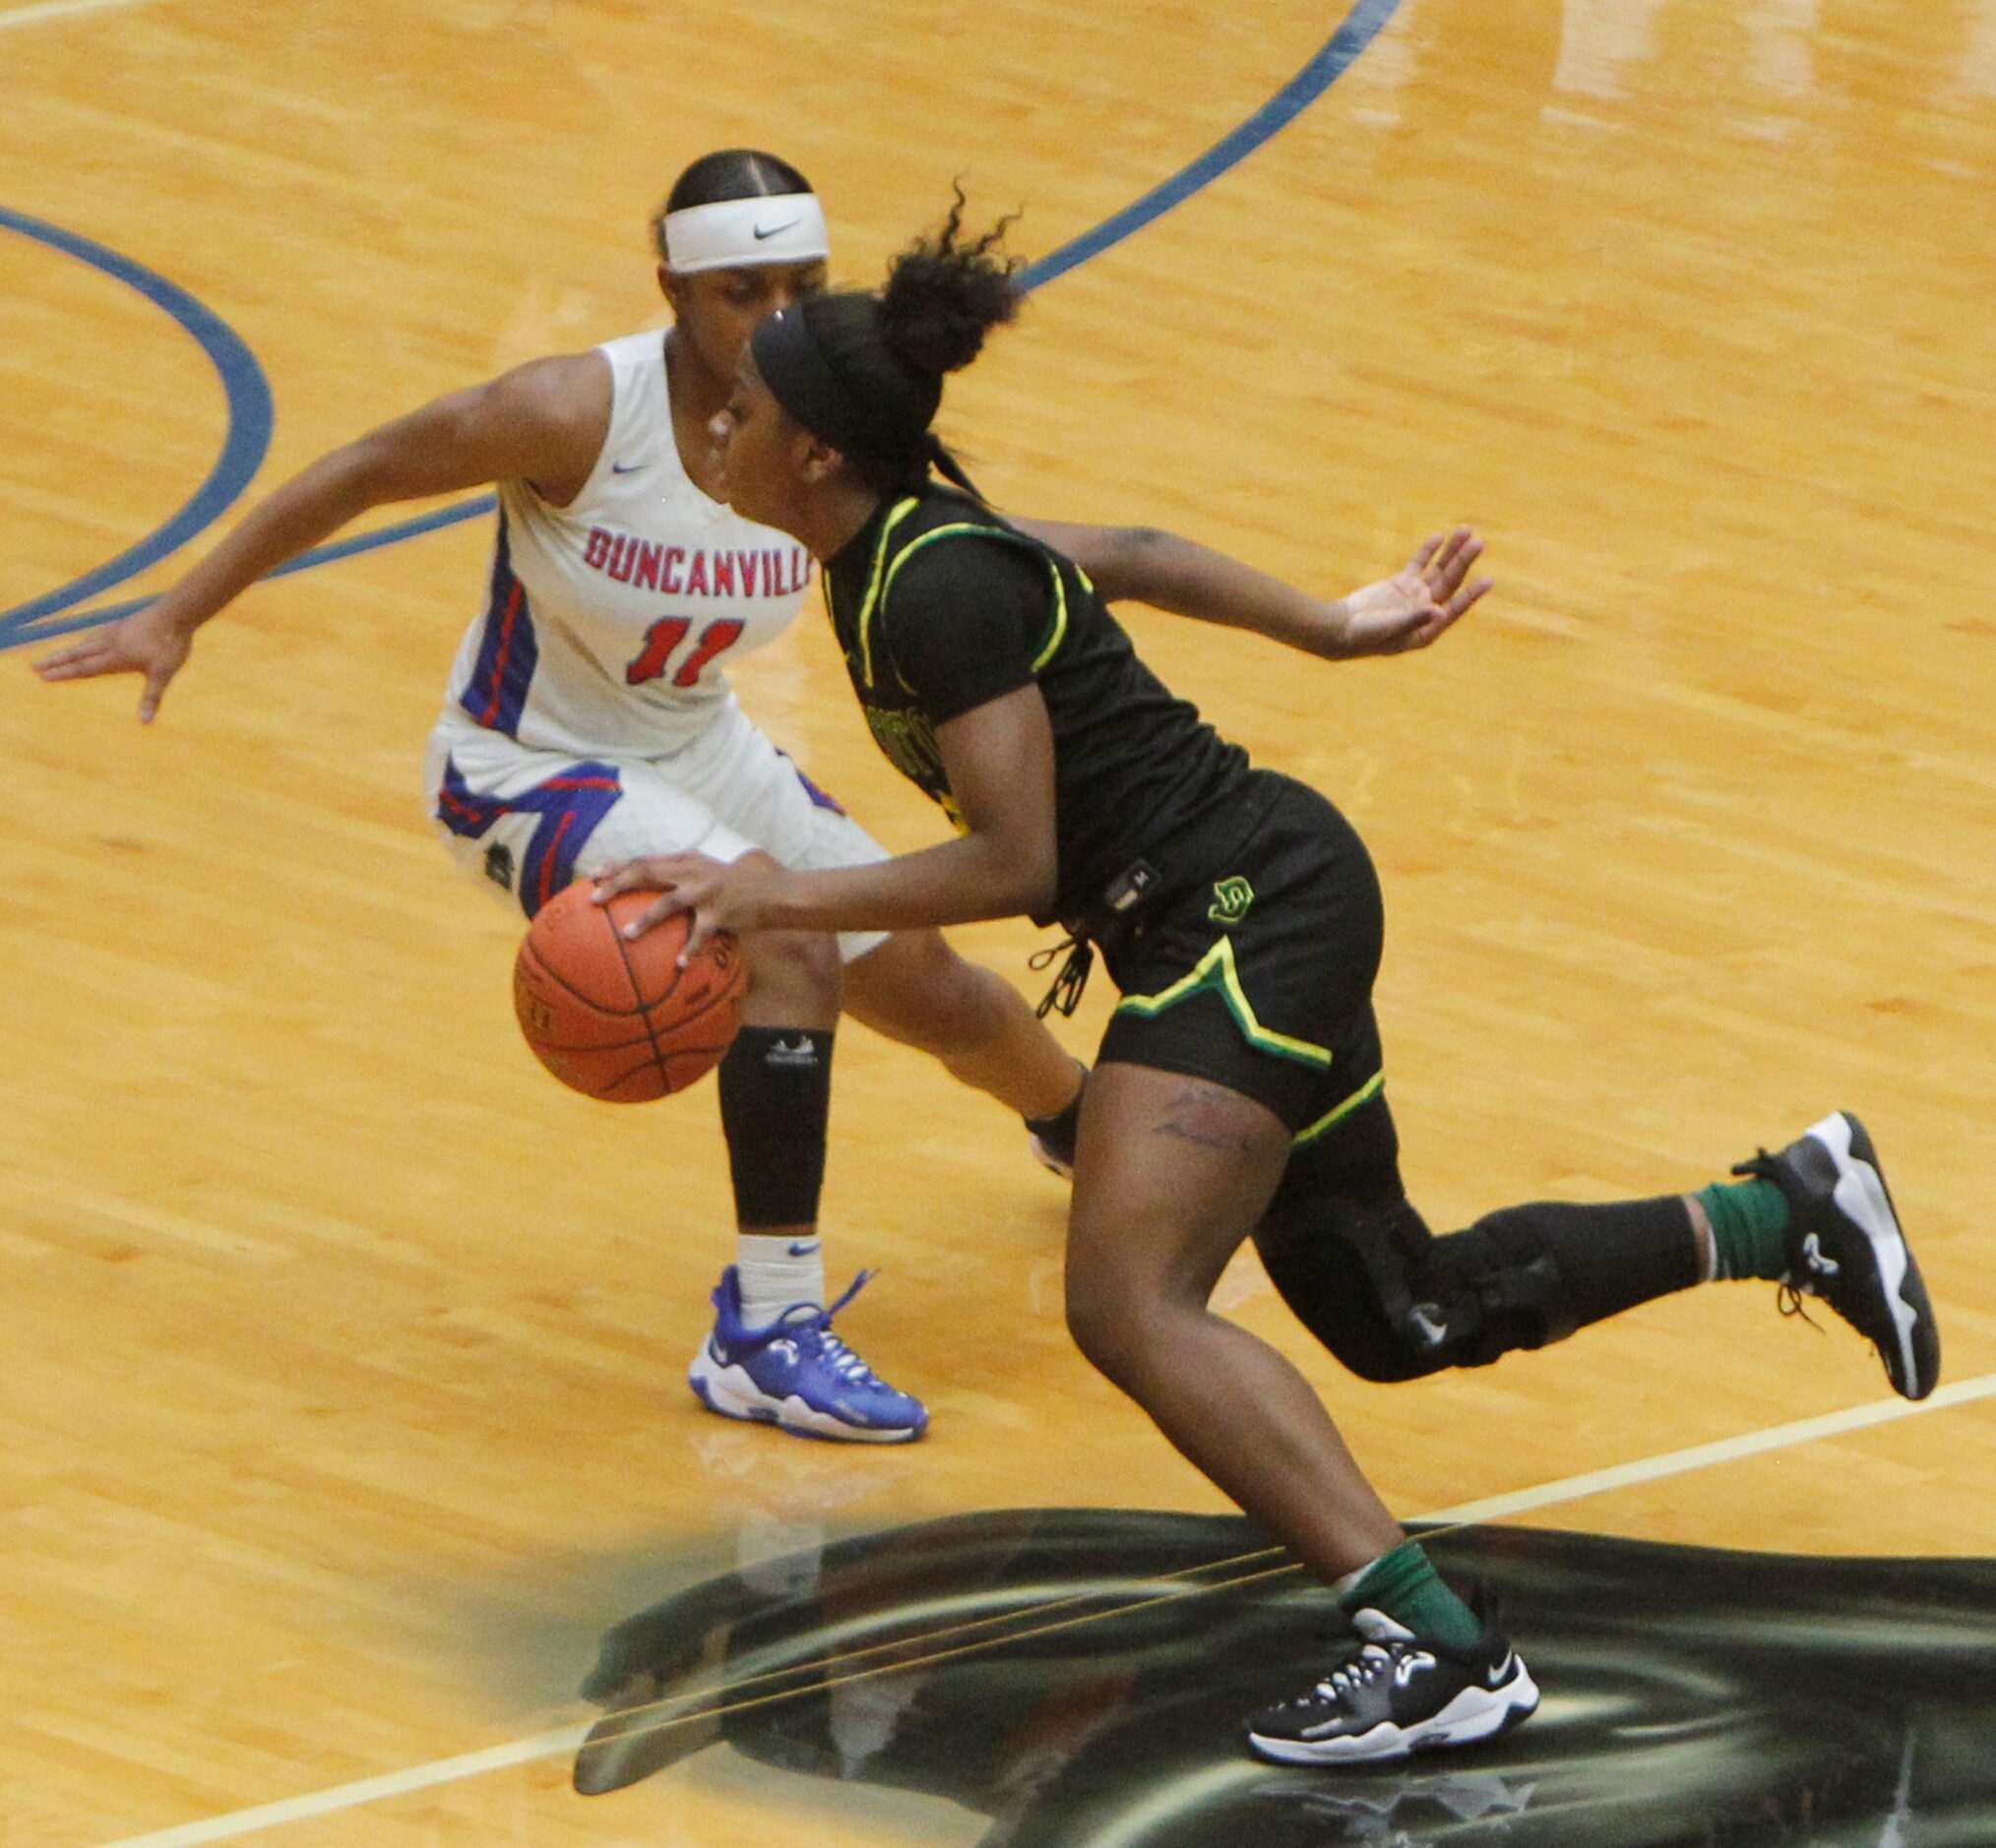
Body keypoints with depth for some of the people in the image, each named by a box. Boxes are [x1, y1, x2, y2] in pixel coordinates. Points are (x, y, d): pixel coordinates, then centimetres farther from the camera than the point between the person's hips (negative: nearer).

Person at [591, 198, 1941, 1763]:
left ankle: (1442, 1648, -31)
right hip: (1254, 918, 11)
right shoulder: (902, 545, 8)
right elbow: (1129, 556, 21)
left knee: (1132, 1307, -24)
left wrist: (777, 897, -23)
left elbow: (1016, 865, -24)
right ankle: (1786, 1214, 32)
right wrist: (1325, 627, 29)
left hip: (1254, 912, -11)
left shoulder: (937, 586, -21)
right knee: (1399, 1318, 21)